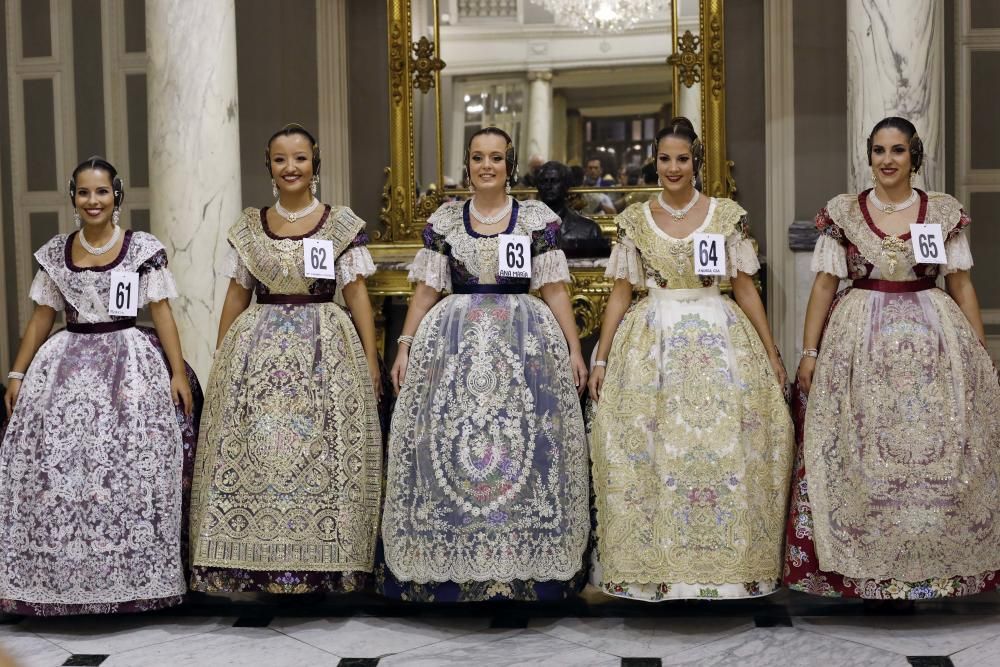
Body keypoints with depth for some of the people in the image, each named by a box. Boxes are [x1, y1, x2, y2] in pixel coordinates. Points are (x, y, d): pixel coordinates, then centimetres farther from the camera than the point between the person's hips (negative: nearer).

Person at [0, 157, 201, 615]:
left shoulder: (143, 248, 2)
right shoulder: (54, 253, 10)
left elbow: (162, 313, 1)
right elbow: (42, 317, 14)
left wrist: (178, 372, -6)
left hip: (130, 364, -3)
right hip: (67, 365, 3)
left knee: (131, 468, -10)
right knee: (54, 464, -5)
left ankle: (130, 576, 0)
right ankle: (57, 578, 5)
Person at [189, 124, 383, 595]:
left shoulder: (342, 224, 2)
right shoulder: (248, 226, 10)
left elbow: (356, 295, 2)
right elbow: (236, 296, 13)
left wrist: (371, 360, -4)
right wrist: (220, 360, 11)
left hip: (325, 352, -2)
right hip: (257, 351, 2)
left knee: (320, 454, -5)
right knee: (249, 454, -3)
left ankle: (321, 570, 4)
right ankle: (257, 570, 6)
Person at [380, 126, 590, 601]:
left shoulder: (537, 219, 6)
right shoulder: (443, 221, 9)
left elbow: (554, 289, 3)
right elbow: (426, 289, 9)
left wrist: (574, 349, -2)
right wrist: (405, 346, 2)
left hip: (525, 341, -1)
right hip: (453, 343, 1)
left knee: (524, 442, -4)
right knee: (450, 438, -3)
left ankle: (527, 569, 6)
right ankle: (448, 569, 7)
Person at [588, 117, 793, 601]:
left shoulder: (728, 215, 3)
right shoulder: (634, 220, 5)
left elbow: (745, 290, 6)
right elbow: (620, 294, 6)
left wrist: (772, 354, 5)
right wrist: (600, 359, 3)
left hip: (719, 337, 0)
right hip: (652, 341, 1)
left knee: (725, 449, -2)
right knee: (649, 449, -1)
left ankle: (726, 560, 10)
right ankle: (653, 563, 11)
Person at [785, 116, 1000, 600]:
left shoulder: (945, 211, 5)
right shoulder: (842, 213, 3)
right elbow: (824, 285, 4)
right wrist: (809, 352, -1)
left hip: (935, 341, 1)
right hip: (861, 341, 0)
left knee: (938, 454, -1)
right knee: (860, 458, -2)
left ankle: (936, 564, 11)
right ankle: (864, 568, 9)